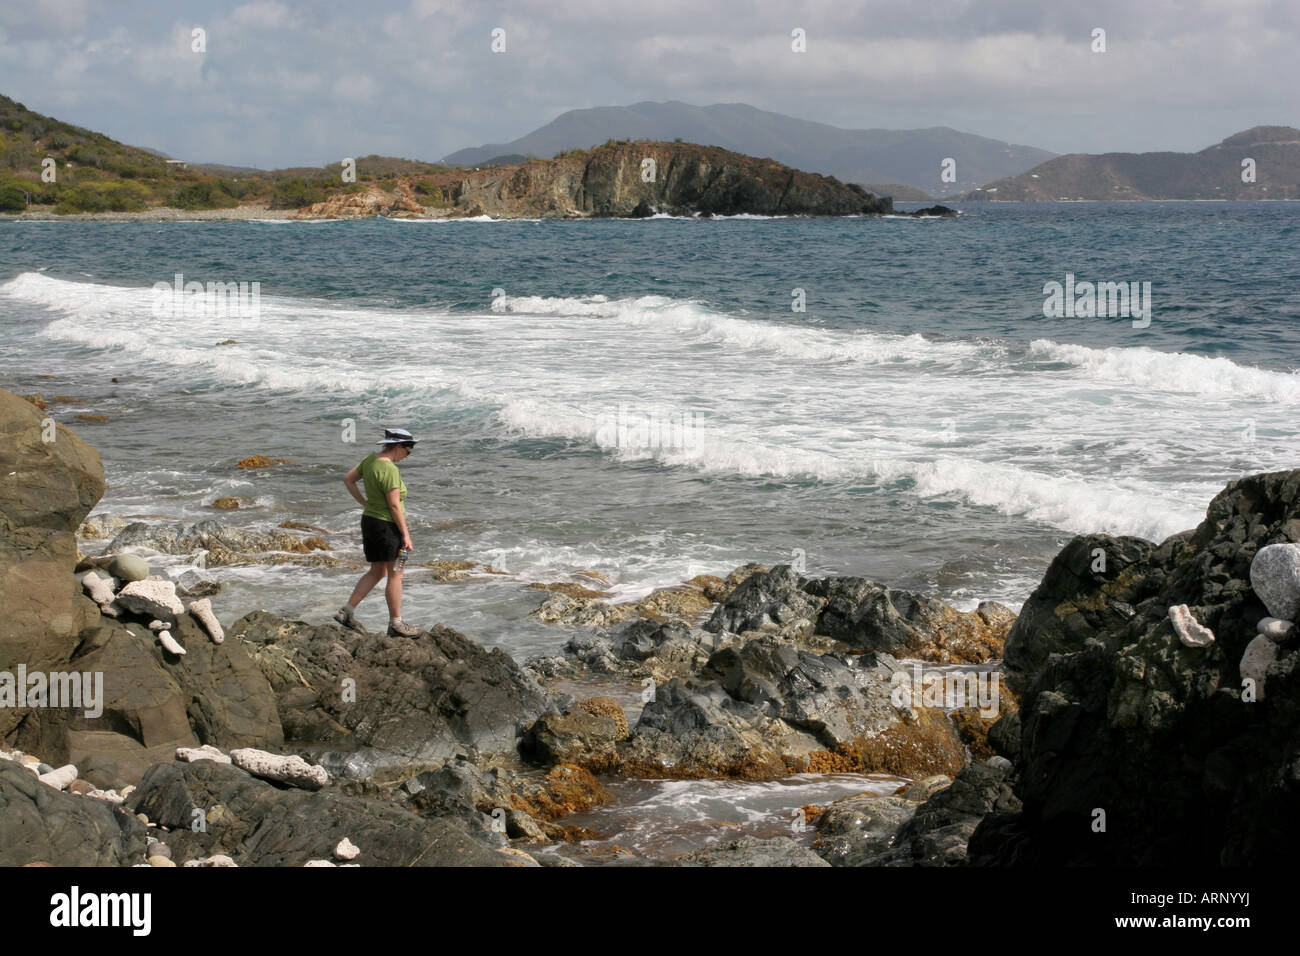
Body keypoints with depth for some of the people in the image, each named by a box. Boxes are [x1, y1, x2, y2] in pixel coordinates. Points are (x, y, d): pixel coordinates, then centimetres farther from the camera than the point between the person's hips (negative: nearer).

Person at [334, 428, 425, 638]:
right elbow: (394, 504, -21)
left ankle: (347, 611, 14)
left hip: (370, 520, 9)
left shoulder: (371, 460, 5)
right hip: (387, 525, -9)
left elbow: (348, 479, 17)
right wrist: (405, 534, -16)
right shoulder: (389, 469, -21)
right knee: (395, 575, 1)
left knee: (377, 572, 17)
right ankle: (396, 624, 7)